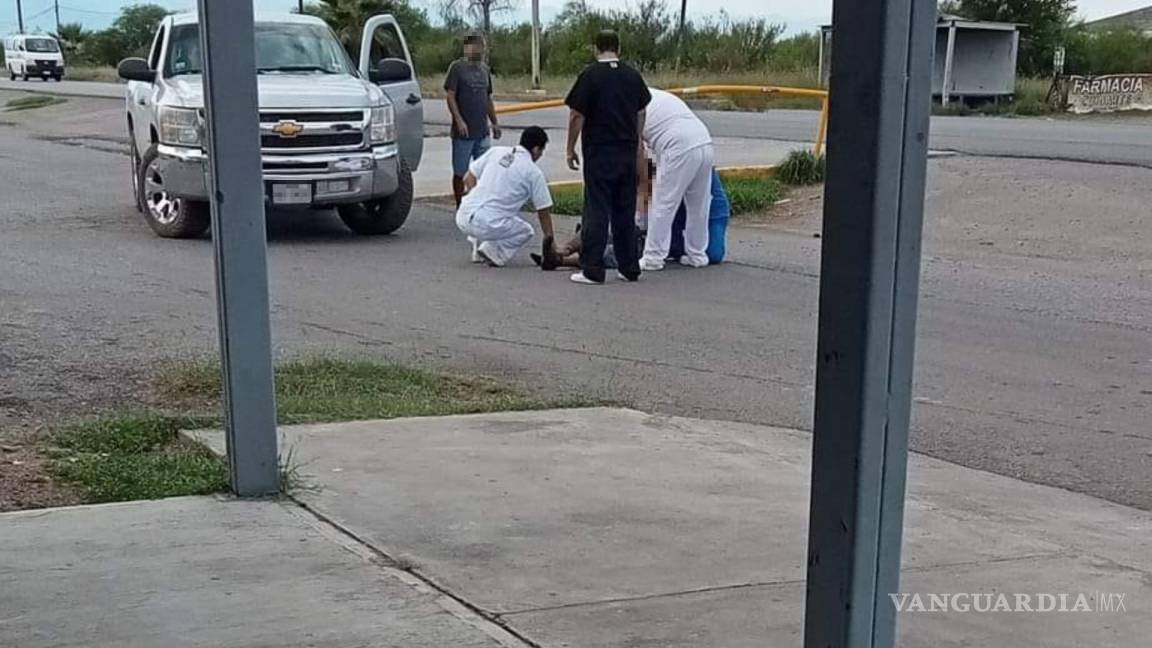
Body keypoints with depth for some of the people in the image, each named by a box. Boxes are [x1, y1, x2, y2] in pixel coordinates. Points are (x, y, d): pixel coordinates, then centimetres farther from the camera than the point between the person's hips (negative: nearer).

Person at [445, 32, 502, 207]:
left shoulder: (485, 69, 13)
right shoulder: (457, 67, -6)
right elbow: (450, 96, -11)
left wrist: (494, 122, 14)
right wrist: (459, 120, -19)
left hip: (483, 131, 6)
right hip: (463, 132, -6)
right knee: (460, 172, 4)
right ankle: (460, 207, 13)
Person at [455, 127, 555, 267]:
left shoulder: (496, 152, 12)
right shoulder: (534, 173, 1)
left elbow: (468, 178, 16)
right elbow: (544, 213, 7)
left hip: (462, 217, 5)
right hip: (488, 226, -5)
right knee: (526, 231, 22)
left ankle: (478, 246, 24)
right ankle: (492, 251, 0)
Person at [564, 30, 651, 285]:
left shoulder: (590, 75, -10)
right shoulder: (633, 75, 7)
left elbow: (577, 116, -11)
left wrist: (571, 150, -2)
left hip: (599, 154, -5)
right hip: (628, 153, 5)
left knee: (597, 211, -3)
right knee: (625, 211, 12)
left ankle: (592, 270, -4)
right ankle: (630, 268, 15)